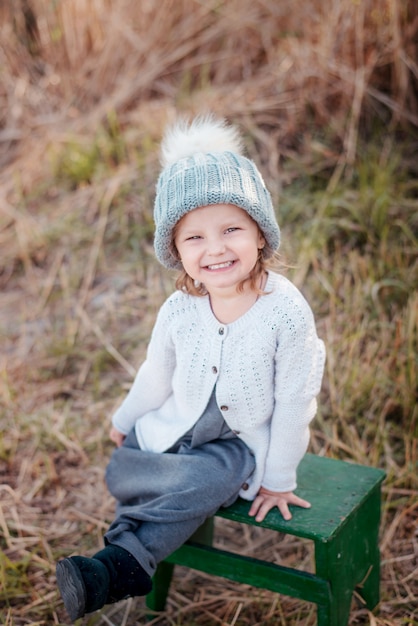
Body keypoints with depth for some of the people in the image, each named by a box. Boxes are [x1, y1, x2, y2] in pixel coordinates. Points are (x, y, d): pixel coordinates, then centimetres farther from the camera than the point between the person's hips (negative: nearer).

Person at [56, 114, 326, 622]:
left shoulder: (287, 312, -23)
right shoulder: (179, 310, -13)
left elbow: (293, 403, -13)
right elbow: (156, 376, 7)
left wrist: (279, 480, -6)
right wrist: (124, 422, 20)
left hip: (242, 441, -4)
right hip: (175, 428, 4)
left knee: (202, 485, -29)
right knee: (120, 473, -17)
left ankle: (116, 568, -16)